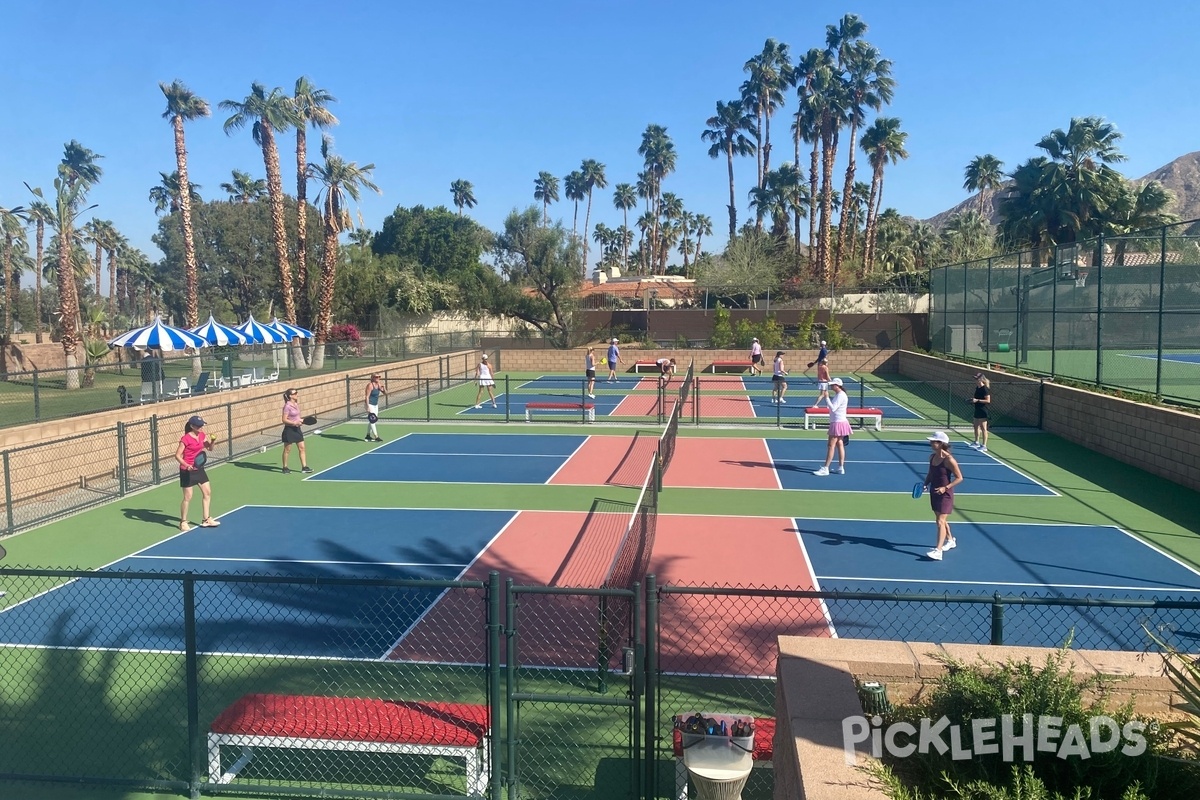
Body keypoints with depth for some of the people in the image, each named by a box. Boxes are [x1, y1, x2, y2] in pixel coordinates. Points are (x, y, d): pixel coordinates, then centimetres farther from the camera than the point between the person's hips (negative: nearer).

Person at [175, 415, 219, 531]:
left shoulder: (202, 435, 3)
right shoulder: (186, 439, -18)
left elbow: (209, 447, 13)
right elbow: (177, 455, -18)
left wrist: (212, 442, -9)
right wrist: (186, 465, -32)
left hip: (199, 468, 8)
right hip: (187, 471, -8)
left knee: (207, 492, 10)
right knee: (188, 497, -1)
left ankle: (206, 519, 21)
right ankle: (183, 522, 15)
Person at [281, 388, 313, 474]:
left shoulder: (296, 404, 8)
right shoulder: (287, 406, -17)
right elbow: (284, 420, -18)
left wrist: (302, 419, 4)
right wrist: (294, 423, -26)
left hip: (297, 429, 8)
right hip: (289, 429, -8)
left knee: (302, 448, 6)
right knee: (287, 450, 6)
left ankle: (304, 467, 11)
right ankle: (285, 468, 18)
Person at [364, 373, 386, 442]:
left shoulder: (379, 384, 4)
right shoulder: (370, 385, -17)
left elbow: (385, 394, 7)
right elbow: (367, 397, -19)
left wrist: (383, 388, -13)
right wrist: (368, 408, -23)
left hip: (376, 405, 8)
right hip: (370, 404, -8)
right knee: (372, 420, -9)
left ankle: (368, 435, 23)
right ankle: (376, 437, -11)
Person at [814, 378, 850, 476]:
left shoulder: (841, 395, -19)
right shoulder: (838, 395, 12)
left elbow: (833, 408, -24)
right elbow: (834, 405, 17)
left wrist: (827, 397, -21)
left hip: (838, 423, -10)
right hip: (838, 423, 10)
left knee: (831, 446, -7)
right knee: (839, 445, 12)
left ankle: (825, 469, -4)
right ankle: (840, 468, 16)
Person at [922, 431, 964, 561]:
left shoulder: (949, 460, -19)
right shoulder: (932, 457, 2)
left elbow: (959, 478, -14)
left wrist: (946, 487, -21)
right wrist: (926, 483, -1)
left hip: (945, 494, -8)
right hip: (934, 493, 8)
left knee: (941, 522, -11)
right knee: (941, 520, 20)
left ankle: (938, 551, -14)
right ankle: (950, 540, 43)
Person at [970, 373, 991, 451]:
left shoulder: (985, 389, -16)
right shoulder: (977, 388, 11)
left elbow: (988, 400, -21)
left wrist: (977, 400, -24)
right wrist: (973, 400, 6)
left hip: (983, 411, -10)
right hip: (977, 410, 10)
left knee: (983, 428, -7)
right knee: (976, 426, 21)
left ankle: (984, 446, -6)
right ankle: (977, 442, 38)